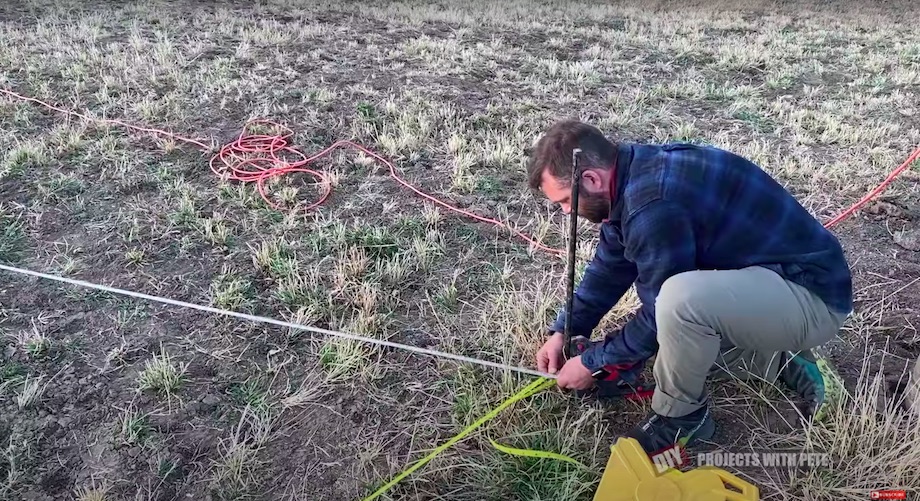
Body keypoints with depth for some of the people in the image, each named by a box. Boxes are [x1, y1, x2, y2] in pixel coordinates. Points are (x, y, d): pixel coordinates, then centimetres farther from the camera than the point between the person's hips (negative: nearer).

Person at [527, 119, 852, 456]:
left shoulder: (653, 203, -29)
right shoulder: (634, 174, 0)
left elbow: (661, 314, -20)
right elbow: (610, 267, 11)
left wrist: (592, 362, -8)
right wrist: (563, 331, 7)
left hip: (813, 294, -10)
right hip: (767, 280, 10)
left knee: (680, 301, -35)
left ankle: (680, 417, -9)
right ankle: (783, 365, 18)